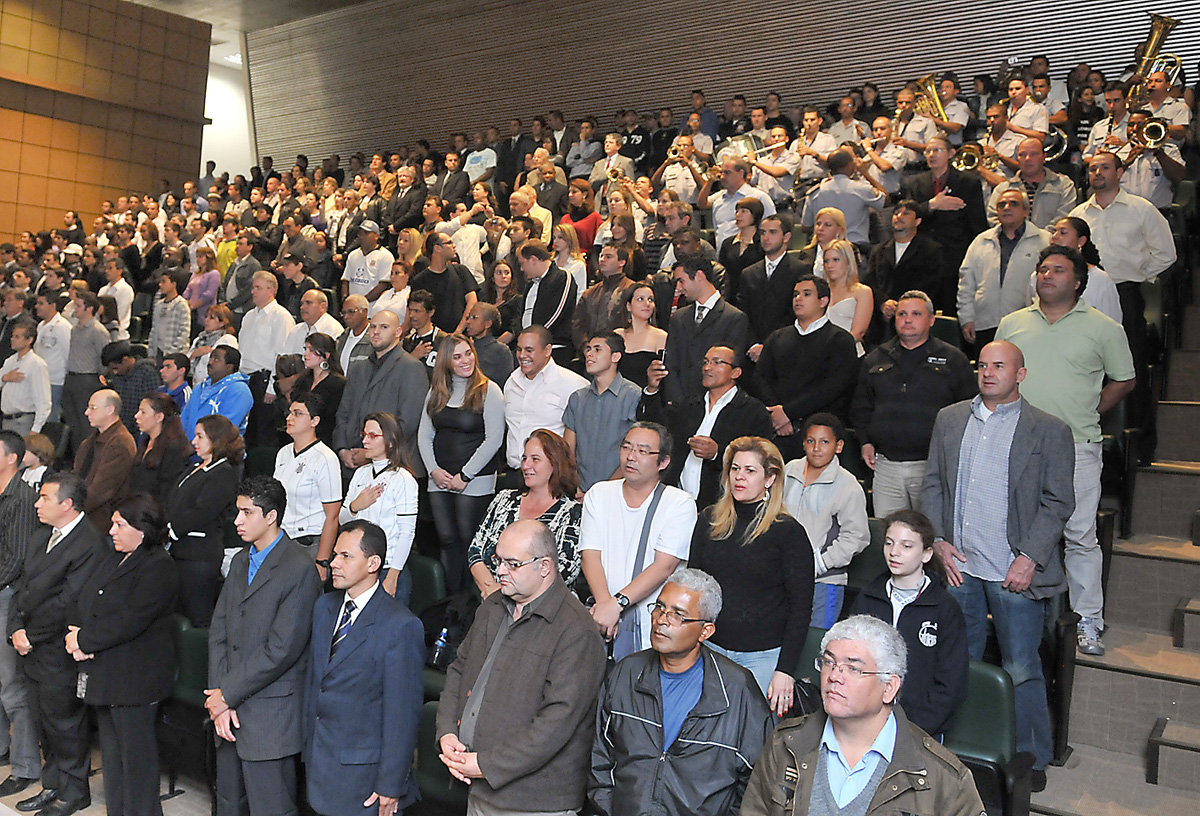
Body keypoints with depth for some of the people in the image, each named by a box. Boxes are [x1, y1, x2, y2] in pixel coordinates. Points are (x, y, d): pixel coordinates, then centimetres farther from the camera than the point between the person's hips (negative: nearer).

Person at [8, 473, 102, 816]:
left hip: (57, 654, -8)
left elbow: (67, 602, -21)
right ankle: (53, 786, 32)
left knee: (63, 723, 5)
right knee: (44, 722, 18)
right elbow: (23, 585, 10)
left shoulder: (89, 543, -19)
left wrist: (29, 634, -13)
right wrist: (16, 628, -3)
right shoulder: (41, 536, 10)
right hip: (31, 648, 8)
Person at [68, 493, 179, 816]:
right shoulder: (105, 559, 14)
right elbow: (79, 604, 11)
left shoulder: (159, 568, -16)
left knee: (136, 756, 0)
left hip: (135, 680, -9)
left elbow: (128, 622, -22)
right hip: (103, 677, 9)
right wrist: (75, 635, -8)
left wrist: (83, 639, -14)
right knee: (111, 754, 17)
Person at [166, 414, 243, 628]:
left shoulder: (224, 474, -10)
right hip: (181, 551, 9)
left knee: (199, 617, -4)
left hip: (200, 556, -9)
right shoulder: (196, 470, 20)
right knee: (179, 613, 13)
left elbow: (201, 513, -18)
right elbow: (172, 503, 18)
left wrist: (171, 529, -13)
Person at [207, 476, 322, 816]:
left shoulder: (299, 568, -16)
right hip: (230, 711, 8)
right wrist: (218, 699, -4)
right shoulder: (240, 561, 11)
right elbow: (218, 631, 7)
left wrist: (227, 695, -12)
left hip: (270, 719, -8)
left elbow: (281, 650, -19)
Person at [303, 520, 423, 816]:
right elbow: (312, 678, 13)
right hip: (320, 760, 6)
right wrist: (308, 749, 13)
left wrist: (391, 787, -14)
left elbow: (402, 713, -17)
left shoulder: (400, 625, -19)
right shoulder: (324, 607, 5)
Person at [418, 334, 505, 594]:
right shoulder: (437, 392, 12)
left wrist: (464, 476, -11)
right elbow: (424, 435, 12)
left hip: (475, 482, -5)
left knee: (468, 541, -4)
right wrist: (434, 470, -2)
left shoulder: (489, 391, -4)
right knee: (447, 540, 5)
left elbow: (493, 440, -10)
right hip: (439, 480, 5)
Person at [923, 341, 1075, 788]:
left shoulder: (1049, 431, -1)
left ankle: (1030, 759, 22)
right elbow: (932, 485, 11)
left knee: (1021, 670, 4)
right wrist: (939, 541, 0)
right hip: (958, 566, 4)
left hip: (1015, 572, -4)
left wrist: (1030, 558, -12)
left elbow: (1058, 502, -3)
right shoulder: (949, 419, 10)